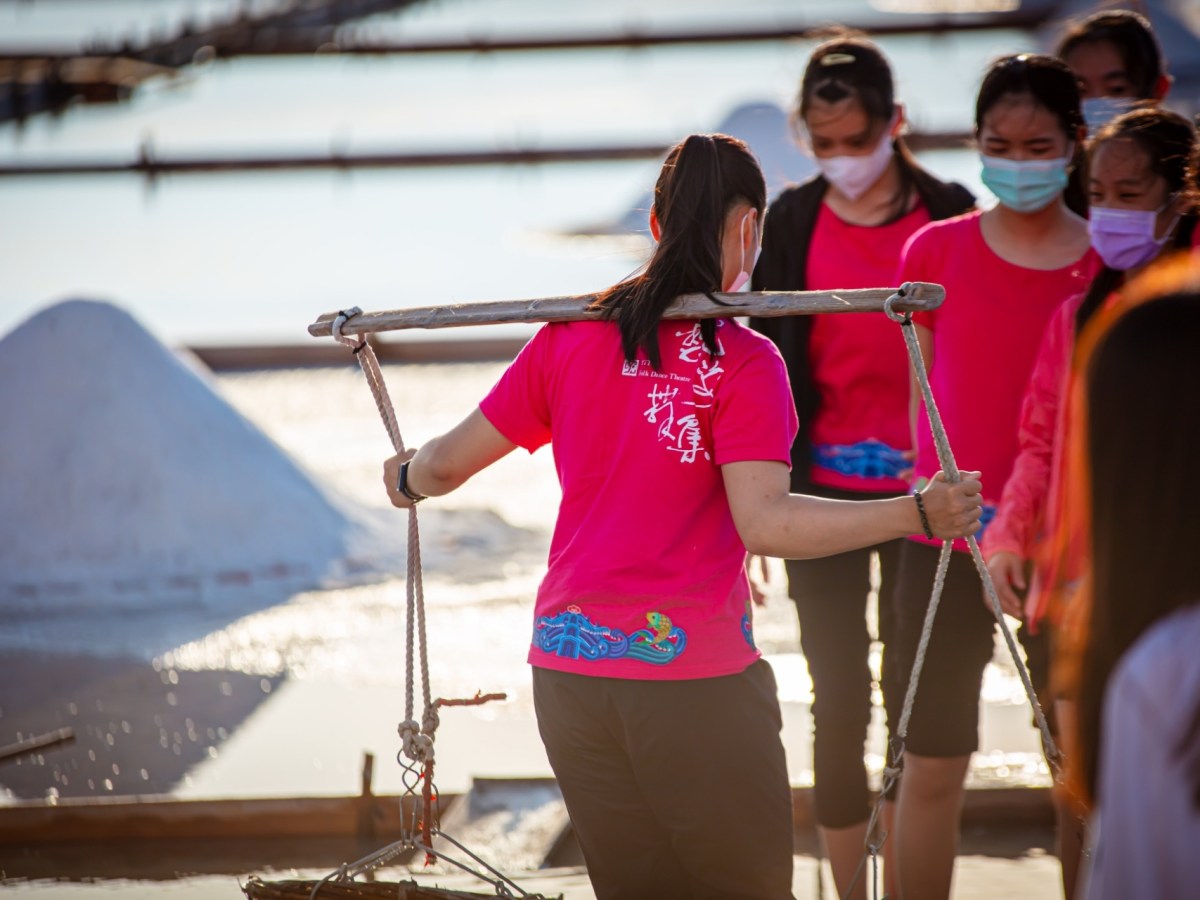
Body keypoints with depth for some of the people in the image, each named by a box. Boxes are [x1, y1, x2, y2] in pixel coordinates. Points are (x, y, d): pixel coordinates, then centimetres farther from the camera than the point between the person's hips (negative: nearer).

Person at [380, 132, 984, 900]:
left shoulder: (572, 338, 6)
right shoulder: (741, 361, -10)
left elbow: (449, 464, 11)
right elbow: (765, 522, -20)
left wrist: (407, 478, 32)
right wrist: (916, 514, -19)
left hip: (569, 665, 5)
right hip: (693, 670, -5)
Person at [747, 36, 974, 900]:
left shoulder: (948, 214, -2)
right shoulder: (792, 222, 1)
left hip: (922, 491, -1)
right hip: (825, 491, 1)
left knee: (915, 699, 4)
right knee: (840, 703, 3)